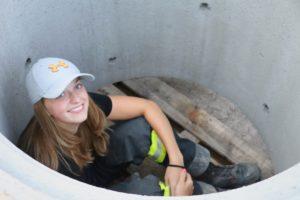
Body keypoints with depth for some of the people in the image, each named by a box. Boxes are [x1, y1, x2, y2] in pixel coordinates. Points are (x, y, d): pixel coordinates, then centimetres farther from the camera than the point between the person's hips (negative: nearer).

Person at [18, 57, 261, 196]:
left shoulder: (86, 104, -23)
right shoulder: (47, 156, -36)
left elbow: (148, 107, -17)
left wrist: (176, 161, -25)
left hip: (93, 169, 4)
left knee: (138, 129, -24)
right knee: (144, 187, -32)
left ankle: (209, 172, -4)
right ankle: (207, 192, -2)